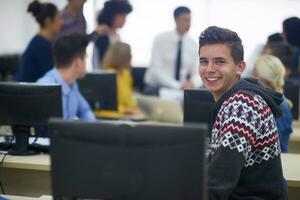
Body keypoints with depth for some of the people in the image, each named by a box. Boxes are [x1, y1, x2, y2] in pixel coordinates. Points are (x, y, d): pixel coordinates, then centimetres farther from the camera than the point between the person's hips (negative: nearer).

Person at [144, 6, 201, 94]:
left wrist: (192, 83, -23)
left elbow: (198, 73, 1)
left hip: (181, 89, 3)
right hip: (156, 88, -3)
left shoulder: (193, 45, 3)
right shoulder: (161, 39, -7)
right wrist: (178, 85, -24)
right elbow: (156, 70, -15)